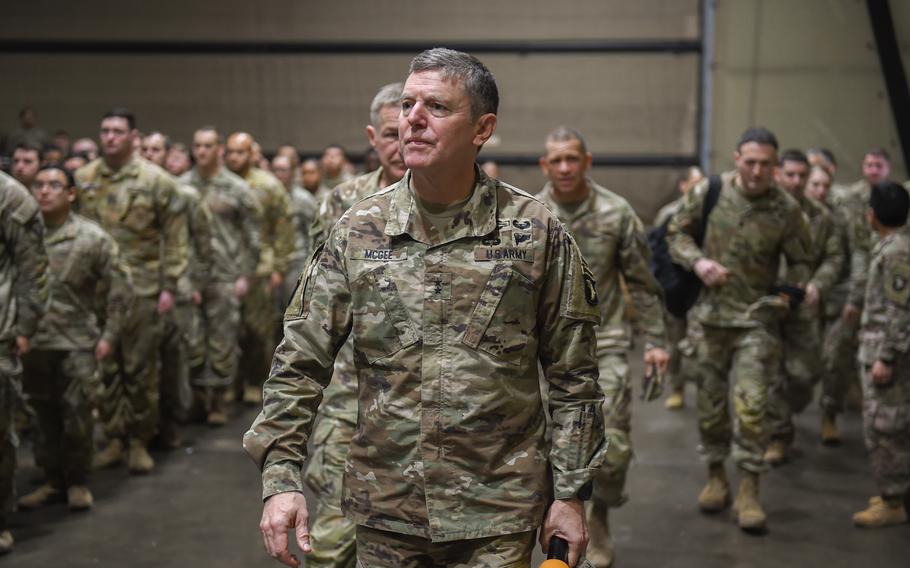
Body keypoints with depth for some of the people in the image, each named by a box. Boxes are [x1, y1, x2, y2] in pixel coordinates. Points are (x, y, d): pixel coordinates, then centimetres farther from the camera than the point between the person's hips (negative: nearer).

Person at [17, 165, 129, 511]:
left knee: (77, 415, -1)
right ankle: (52, 479, 24)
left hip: (77, 341, -2)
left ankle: (78, 481, 16)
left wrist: (109, 335, -3)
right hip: (33, 340, 2)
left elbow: (117, 287, 1)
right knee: (44, 415, 11)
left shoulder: (93, 238, -4)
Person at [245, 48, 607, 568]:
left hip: (496, 518, -2)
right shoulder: (359, 230, 0)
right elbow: (300, 364, 1)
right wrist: (281, 477, -8)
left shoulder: (536, 233, -5)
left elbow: (573, 378, 0)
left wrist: (571, 493, -2)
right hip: (384, 512, 2)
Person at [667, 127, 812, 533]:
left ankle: (748, 492, -2)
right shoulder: (708, 192, -4)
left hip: (756, 317, -2)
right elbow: (676, 233, 7)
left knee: (751, 404, -12)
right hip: (709, 313, 2)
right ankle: (716, 477, 29)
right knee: (709, 403, 10)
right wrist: (697, 261, -12)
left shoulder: (786, 210, -7)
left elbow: (799, 262, 5)